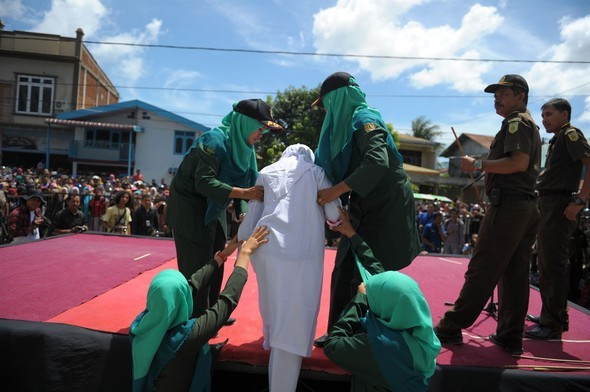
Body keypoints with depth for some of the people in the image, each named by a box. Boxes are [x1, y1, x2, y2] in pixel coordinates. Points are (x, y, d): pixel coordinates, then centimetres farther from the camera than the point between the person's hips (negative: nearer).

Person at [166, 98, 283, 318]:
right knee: (196, 265, -5)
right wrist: (244, 193, -38)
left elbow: (249, 182, 2)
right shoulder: (216, 140, -25)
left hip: (213, 208, 9)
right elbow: (204, 183, -34)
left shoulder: (244, 145, 1)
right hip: (190, 207, -9)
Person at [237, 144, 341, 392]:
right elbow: (334, 213, 9)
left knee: (273, 303, 29)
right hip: (302, 250, -4)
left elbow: (252, 213, 17)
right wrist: (334, 220, 30)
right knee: (294, 317, 0)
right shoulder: (315, 172, 16)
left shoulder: (267, 172, 22)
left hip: (266, 245, 4)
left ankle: (270, 339, 52)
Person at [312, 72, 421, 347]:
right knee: (345, 273, 11)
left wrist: (337, 191, -31)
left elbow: (378, 162, -32)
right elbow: (333, 168, 15)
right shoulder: (345, 124, 12)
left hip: (386, 209, -9)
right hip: (365, 210, 9)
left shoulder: (363, 120, -15)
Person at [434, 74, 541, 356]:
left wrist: (478, 165, -15)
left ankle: (452, 327, -2)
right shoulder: (531, 126, 26)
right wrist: (485, 168, 21)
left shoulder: (516, 122, -5)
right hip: (528, 207, 10)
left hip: (508, 204, -10)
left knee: (481, 271, -8)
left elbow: (519, 162, -20)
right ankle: (510, 337, 13)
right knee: (515, 274, 8)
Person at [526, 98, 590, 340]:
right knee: (546, 263, 15)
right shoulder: (557, 139, 22)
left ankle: (553, 324, -4)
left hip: (559, 205, -10)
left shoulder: (570, 134, -5)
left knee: (553, 264, -9)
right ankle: (549, 315, 26)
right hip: (547, 204, 10)